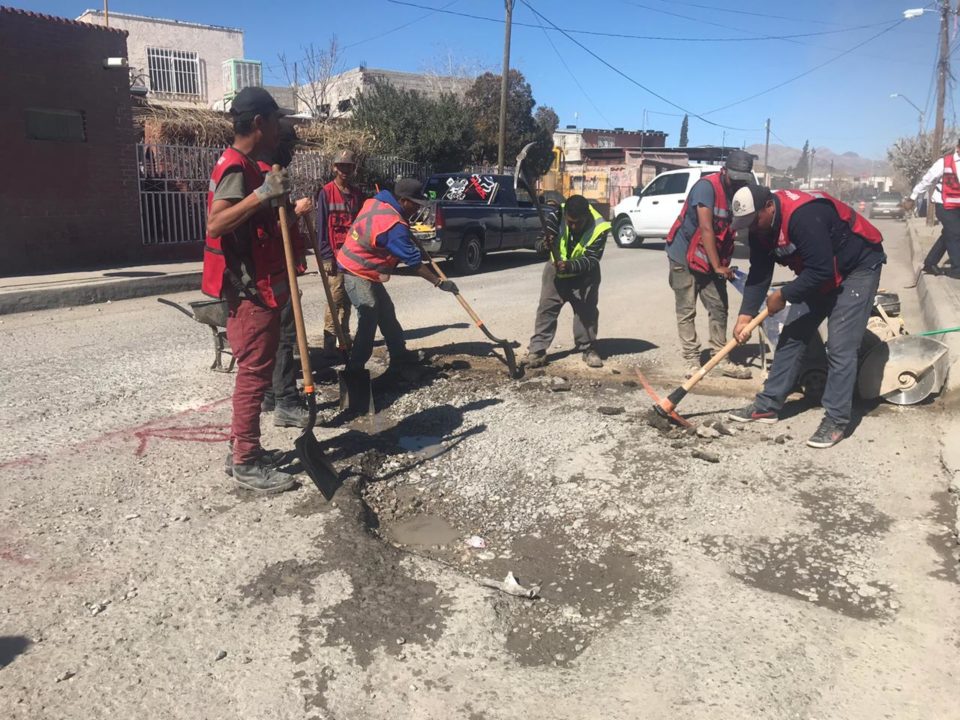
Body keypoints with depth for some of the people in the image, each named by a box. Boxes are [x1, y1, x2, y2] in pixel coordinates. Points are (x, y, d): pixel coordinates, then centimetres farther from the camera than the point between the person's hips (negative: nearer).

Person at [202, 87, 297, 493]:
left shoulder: (250, 166, 17)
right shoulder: (236, 167, -15)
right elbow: (215, 223, -29)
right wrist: (261, 194, -35)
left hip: (259, 287, 10)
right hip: (249, 290, -10)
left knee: (256, 371, 15)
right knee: (253, 373, -6)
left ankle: (247, 448, 25)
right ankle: (246, 464, 1)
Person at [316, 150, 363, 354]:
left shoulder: (356, 194, 13)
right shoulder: (326, 193, -3)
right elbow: (321, 227, -6)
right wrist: (326, 256, -12)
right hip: (335, 256, -5)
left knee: (348, 299, 10)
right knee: (335, 297, -8)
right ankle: (329, 341, -5)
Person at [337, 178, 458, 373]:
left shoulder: (375, 202, 1)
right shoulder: (394, 225, -26)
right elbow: (413, 261, -22)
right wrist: (439, 282, -16)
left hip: (365, 271, 10)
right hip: (357, 273, -10)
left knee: (386, 312, 16)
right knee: (369, 318, -13)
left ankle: (398, 353, 28)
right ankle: (355, 367, -11)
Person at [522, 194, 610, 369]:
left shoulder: (599, 228, -27)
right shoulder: (557, 215, -22)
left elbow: (591, 259, -26)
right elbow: (541, 238, -12)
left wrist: (571, 266, -43)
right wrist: (546, 242, -37)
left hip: (584, 274, -1)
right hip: (556, 269, 1)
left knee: (587, 310, 1)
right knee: (547, 307, -4)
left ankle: (589, 349, 16)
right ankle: (537, 350, -3)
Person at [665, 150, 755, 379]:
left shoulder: (739, 194, 1)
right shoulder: (707, 186, -21)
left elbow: (728, 231, 8)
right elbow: (705, 229, -26)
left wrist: (723, 264, 0)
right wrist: (718, 266, -26)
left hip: (711, 259, 7)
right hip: (684, 256, -7)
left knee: (720, 308, 7)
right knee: (687, 311, -1)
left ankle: (722, 360, 14)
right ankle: (692, 361, 6)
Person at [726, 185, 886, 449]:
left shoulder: (804, 216, -35)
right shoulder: (760, 224, -8)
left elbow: (821, 271, -35)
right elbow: (759, 273, -5)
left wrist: (783, 295, -23)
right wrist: (745, 315, -12)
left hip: (858, 267, -8)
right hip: (818, 272, 9)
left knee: (840, 347, -13)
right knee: (792, 335, 7)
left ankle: (836, 420, -4)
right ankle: (767, 405, 14)